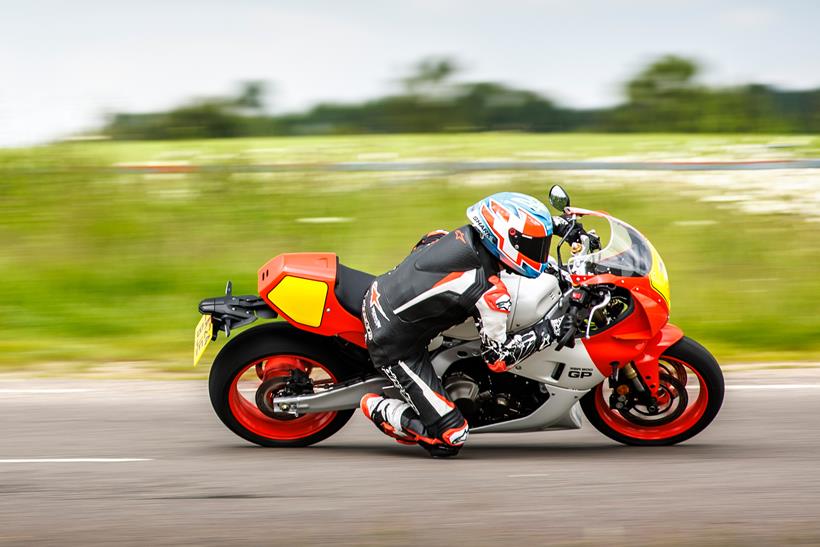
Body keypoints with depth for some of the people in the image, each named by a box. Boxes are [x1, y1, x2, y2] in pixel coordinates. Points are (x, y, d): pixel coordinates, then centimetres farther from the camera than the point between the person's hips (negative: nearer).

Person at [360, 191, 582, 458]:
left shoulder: (468, 234, -6)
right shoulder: (491, 293, -26)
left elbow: (507, 221, 17)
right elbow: (498, 357, -15)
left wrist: (557, 223, 17)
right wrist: (550, 329, -11)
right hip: (394, 345, -8)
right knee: (449, 439, -7)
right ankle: (378, 408, 4)